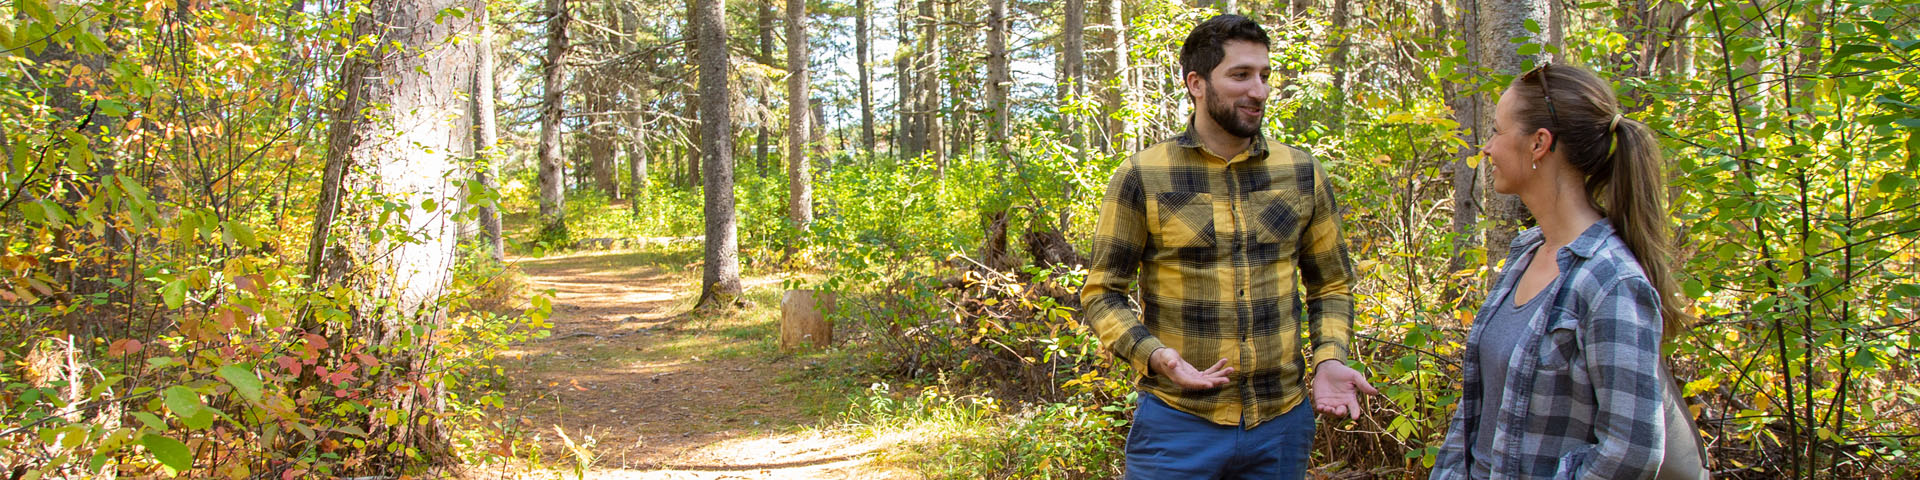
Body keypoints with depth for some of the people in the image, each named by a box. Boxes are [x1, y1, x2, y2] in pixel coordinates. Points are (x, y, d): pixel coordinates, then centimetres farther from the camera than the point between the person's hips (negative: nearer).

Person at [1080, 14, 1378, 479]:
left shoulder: (1302, 174, 5)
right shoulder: (1140, 178, -4)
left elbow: (1330, 286, 13)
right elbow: (1102, 293, -1)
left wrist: (1330, 360, -5)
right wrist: (1155, 355, -18)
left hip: (1282, 422, 3)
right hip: (1177, 421, -3)